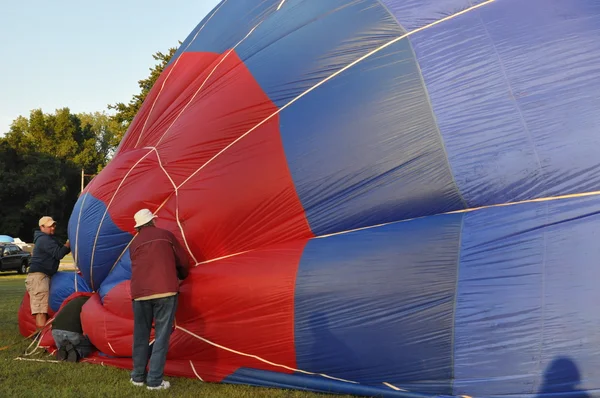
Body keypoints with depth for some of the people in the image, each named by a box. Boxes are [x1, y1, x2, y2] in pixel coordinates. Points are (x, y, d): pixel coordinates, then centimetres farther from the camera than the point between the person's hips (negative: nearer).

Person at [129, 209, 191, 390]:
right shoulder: (166, 235, 12)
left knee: (140, 335, 16)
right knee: (161, 336, 1)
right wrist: (181, 276, 35)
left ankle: (138, 376, 23)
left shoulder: (134, 243, 19)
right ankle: (155, 381, 0)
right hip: (165, 291, -3)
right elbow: (183, 261, 14)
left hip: (140, 293, 3)